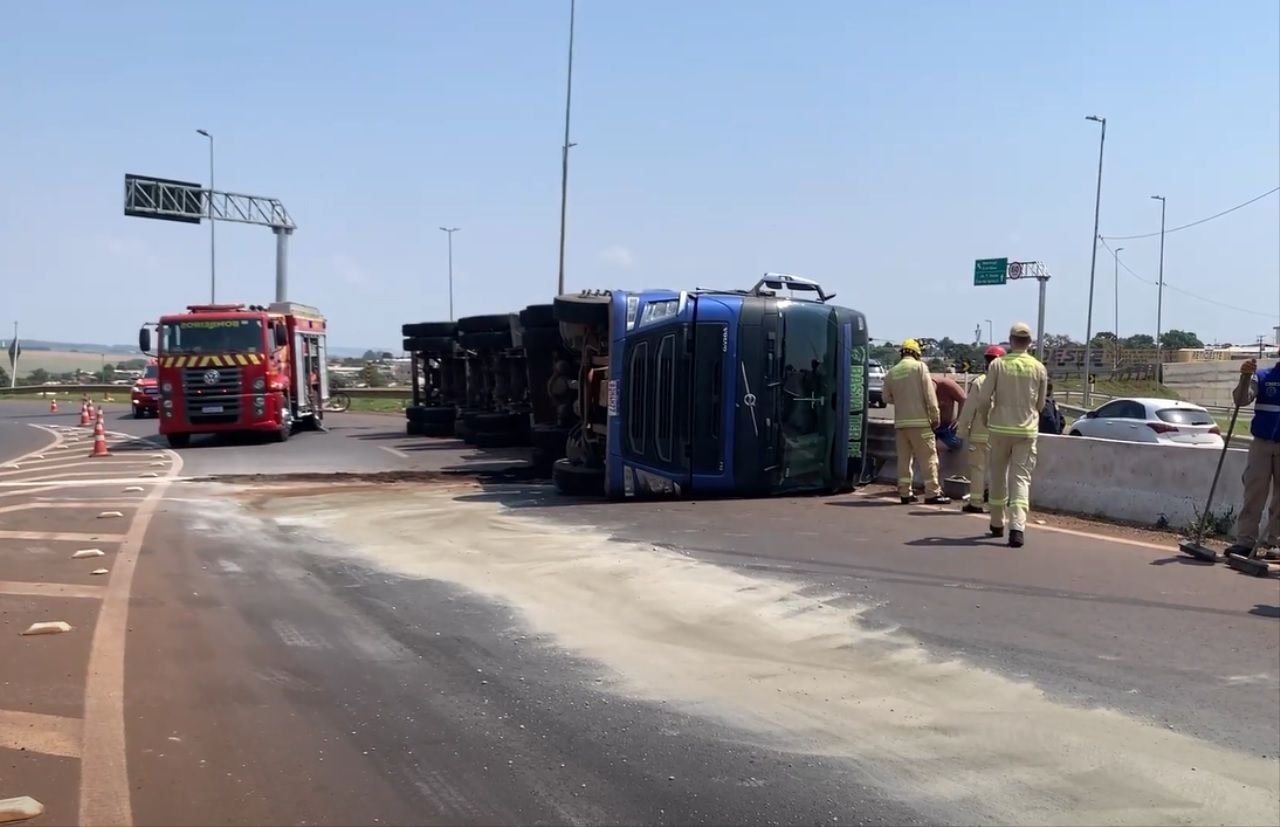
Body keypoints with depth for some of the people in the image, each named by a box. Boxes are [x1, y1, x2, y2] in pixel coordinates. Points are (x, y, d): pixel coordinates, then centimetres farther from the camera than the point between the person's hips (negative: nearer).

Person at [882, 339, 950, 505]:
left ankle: (905, 492, 12)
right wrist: (935, 416, -5)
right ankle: (932, 493, 1)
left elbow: (887, 398, 14)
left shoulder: (891, 372, 8)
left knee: (904, 458, 10)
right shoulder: (920, 366, -5)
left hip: (900, 421, 5)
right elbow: (929, 393, -9)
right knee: (928, 457, 0)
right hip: (919, 420, -5)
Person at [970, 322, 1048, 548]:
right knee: (1021, 477, 0)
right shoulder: (1039, 368, -1)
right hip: (1027, 430, 0)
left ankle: (997, 524, 23)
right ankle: (1017, 527, -16)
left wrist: (988, 415, 14)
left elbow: (983, 398, -6)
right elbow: (1040, 404, 7)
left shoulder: (998, 365, -6)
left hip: (1000, 428, 0)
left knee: (998, 476, 13)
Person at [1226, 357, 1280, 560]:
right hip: (1261, 444, -1)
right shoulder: (1262, 377, 2)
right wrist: (1245, 377, -27)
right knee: (1253, 494, -1)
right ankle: (1245, 541, 2)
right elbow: (1241, 399, -11)